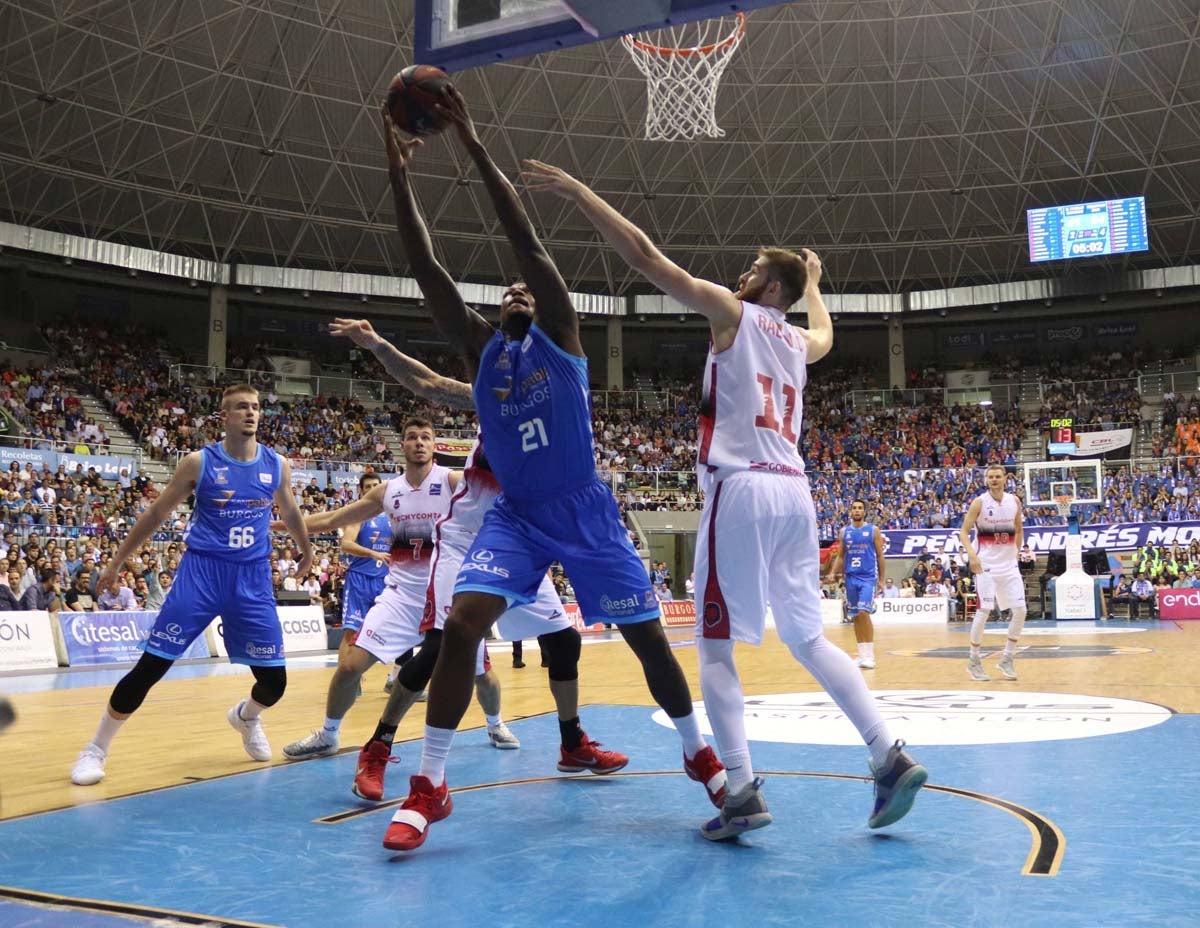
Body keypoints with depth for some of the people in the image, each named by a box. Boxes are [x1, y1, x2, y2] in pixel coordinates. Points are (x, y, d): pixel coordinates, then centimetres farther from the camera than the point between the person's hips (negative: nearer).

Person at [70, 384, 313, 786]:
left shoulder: (277, 465, 3)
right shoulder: (199, 461, -4)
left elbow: (289, 512, 23)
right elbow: (156, 514, 5)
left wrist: (306, 550, 37)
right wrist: (116, 562, 8)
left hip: (253, 577, 3)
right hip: (202, 570, -2)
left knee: (274, 680, 2)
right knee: (151, 664, -9)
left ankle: (246, 717, 38)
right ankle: (95, 749, 11)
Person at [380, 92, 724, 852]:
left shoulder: (561, 337, 0)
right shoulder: (481, 350, 8)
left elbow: (527, 238, -10)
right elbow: (425, 268, 1)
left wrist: (475, 146, -13)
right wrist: (398, 172, -5)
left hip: (585, 511, -2)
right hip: (516, 514, 2)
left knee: (647, 637, 3)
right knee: (462, 624, -18)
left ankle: (701, 757, 25)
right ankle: (429, 787, -9)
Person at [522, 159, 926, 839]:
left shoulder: (734, 313, 5)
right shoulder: (800, 342, 22)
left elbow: (646, 256, 0)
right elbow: (825, 335, 50)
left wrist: (580, 193, 6)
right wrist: (814, 285, 66)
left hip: (742, 489, -6)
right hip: (794, 492, 6)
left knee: (717, 645, -1)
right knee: (810, 639, 13)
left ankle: (743, 791, -9)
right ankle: (891, 756, 5)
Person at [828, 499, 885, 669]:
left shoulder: (874, 530, 0)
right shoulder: (844, 532, 9)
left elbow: (880, 556, 2)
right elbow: (840, 556, 14)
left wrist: (881, 580, 0)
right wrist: (833, 573, -1)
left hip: (868, 577, -4)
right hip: (851, 578, 4)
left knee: (864, 613, -16)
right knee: (856, 616, 6)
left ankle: (870, 655, -10)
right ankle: (862, 654, 13)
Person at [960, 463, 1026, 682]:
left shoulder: (1014, 501, 4)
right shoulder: (979, 502, -9)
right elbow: (963, 531, -11)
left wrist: (1017, 551, 11)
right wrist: (971, 554, -25)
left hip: (1009, 565, 5)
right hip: (986, 565, -4)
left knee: (1020, 610, -1)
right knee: (983, 611, -7)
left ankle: (1007, 658, 13)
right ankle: (974, 661, 6)